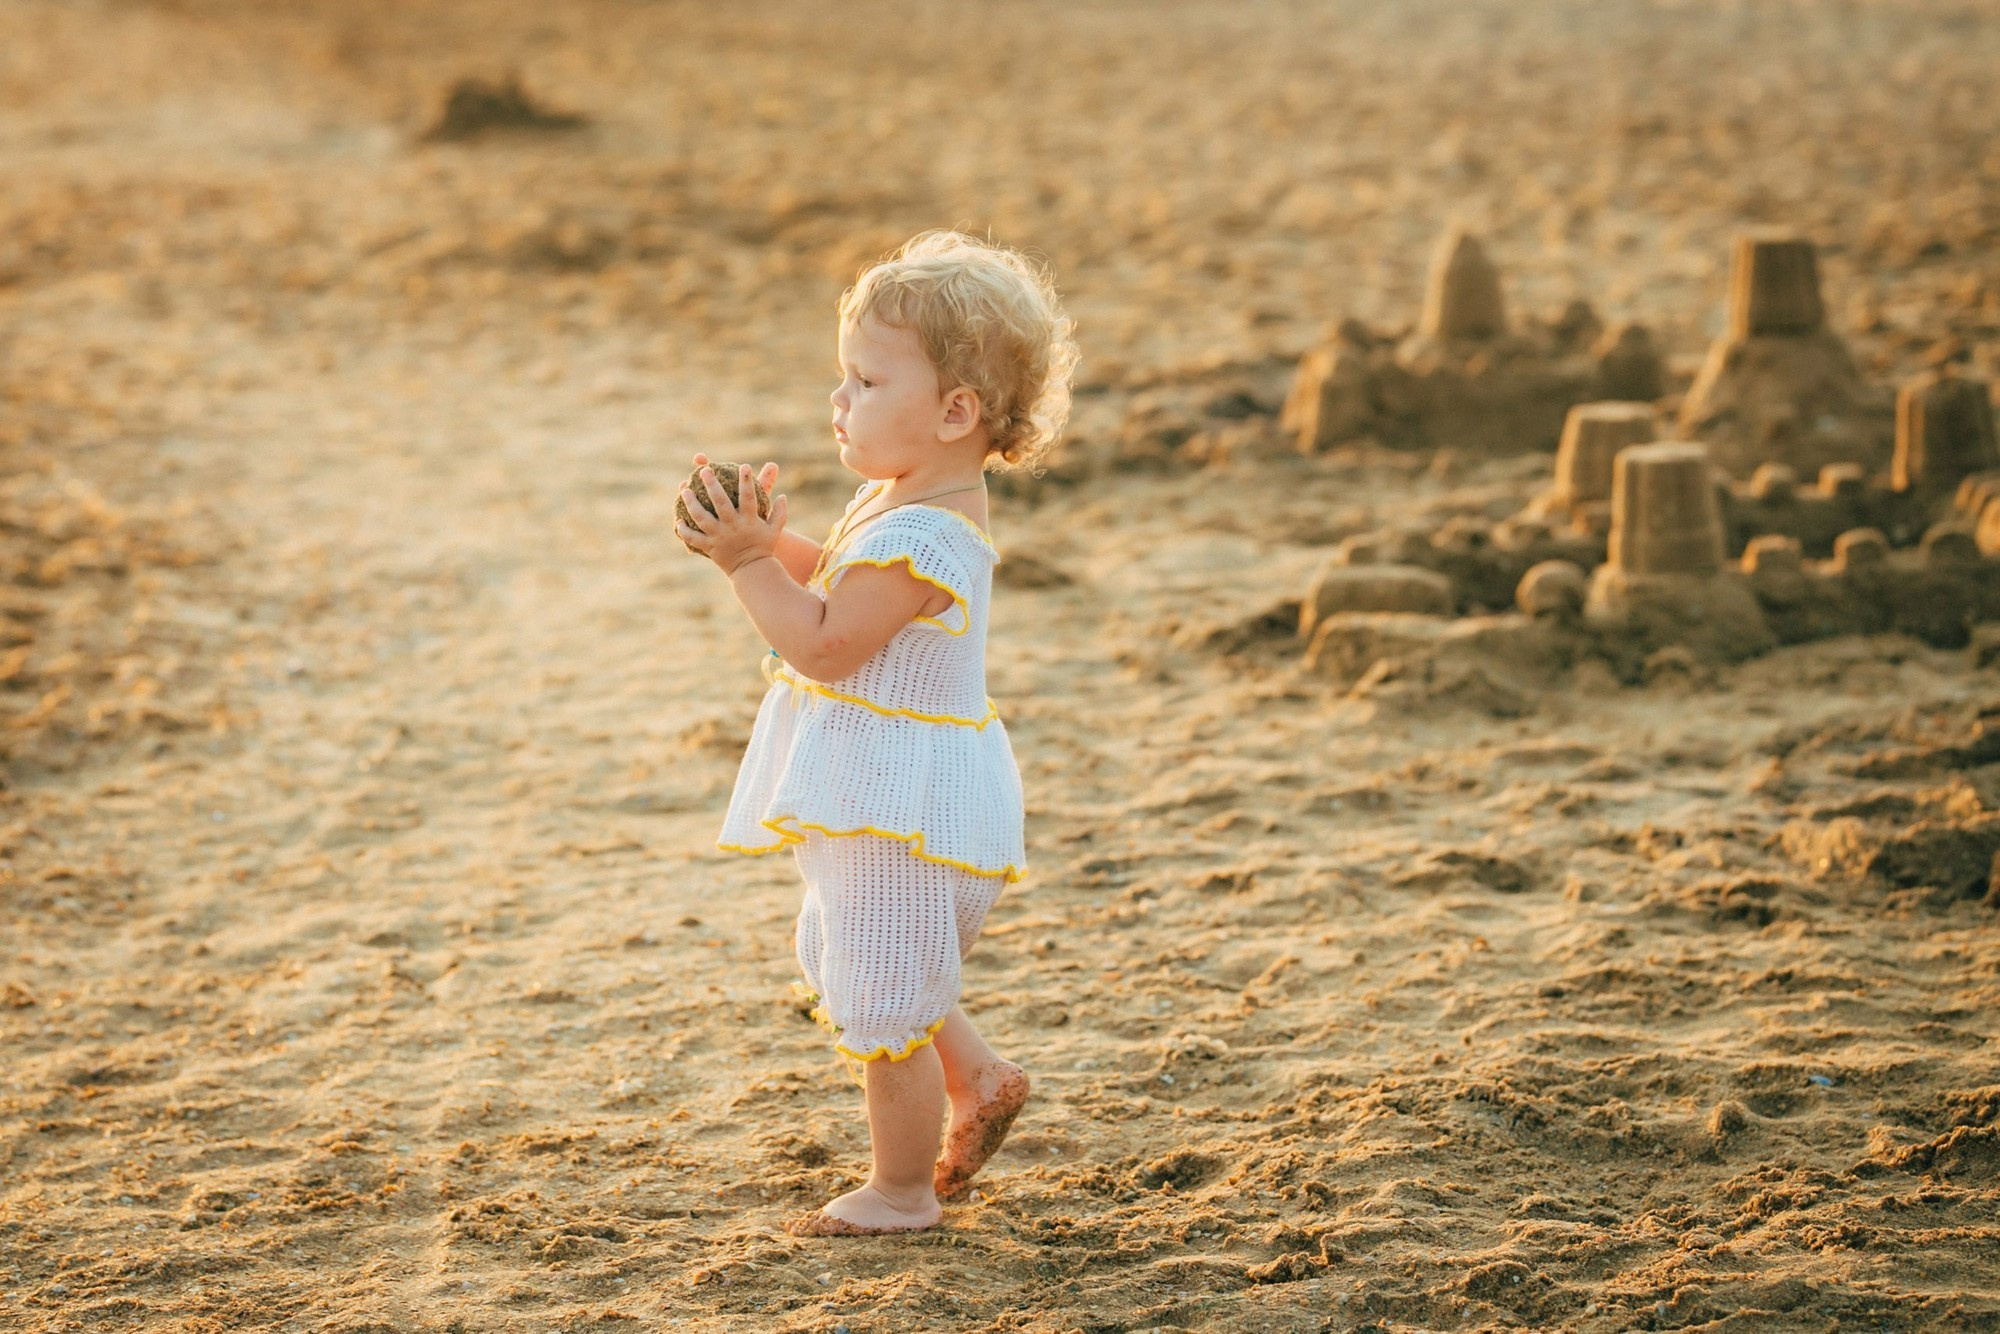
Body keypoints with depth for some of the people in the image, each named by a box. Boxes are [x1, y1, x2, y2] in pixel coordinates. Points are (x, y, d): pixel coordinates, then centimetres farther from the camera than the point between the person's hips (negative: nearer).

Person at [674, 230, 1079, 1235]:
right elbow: (836, 585, 16)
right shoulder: (901, 499, 6)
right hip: (883, 802, 11)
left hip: (905, 810, -11)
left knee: (879, 1005, 3)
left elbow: (823, 644, -28)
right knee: (839, 961, 28)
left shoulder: (921, 539, -26)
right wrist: (768, 541, 1)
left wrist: (749, 563, -26)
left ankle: (901, 1192, 19)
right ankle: (978, 1082, 38)